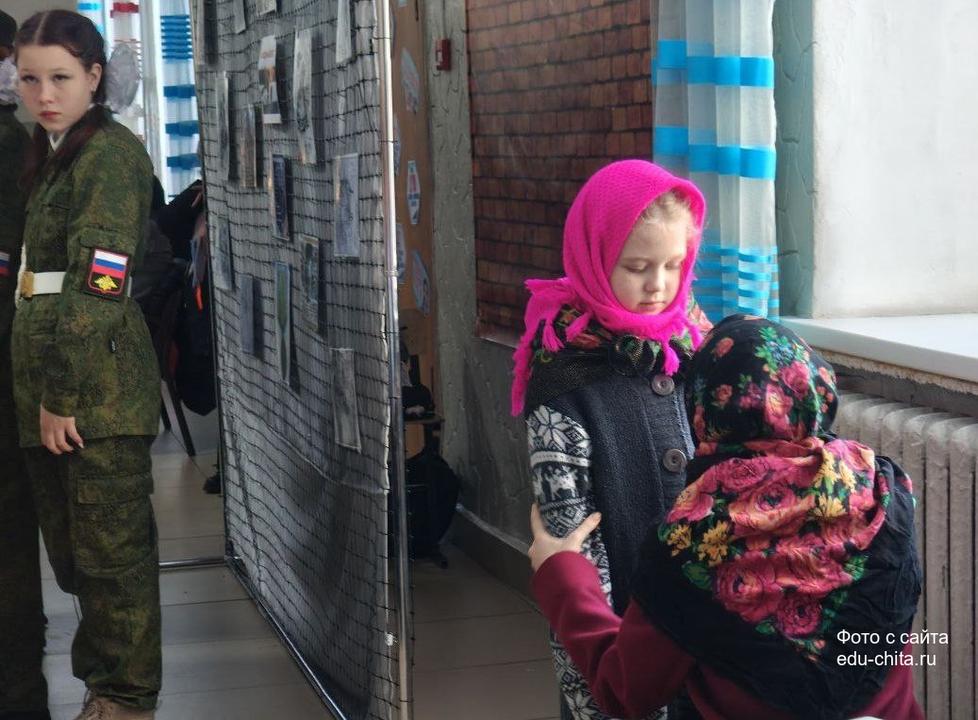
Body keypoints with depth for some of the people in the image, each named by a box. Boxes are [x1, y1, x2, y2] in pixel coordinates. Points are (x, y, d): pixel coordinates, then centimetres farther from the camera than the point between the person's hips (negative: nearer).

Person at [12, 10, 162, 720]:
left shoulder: (111, 152, -11)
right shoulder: (54, 155, 18)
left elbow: (96, 285, -18)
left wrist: (62, 394, -19)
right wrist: (44, 392, 16)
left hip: (97, 383, -9)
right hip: (49, 377, 9)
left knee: (110, 547, -2)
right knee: (73, 549, 13)